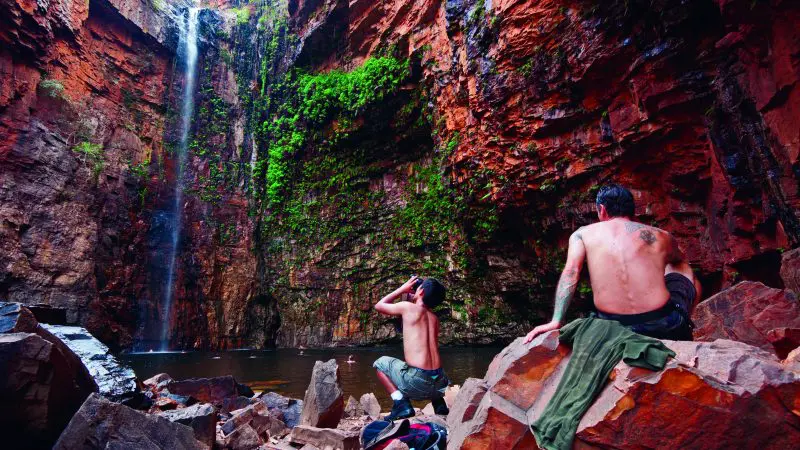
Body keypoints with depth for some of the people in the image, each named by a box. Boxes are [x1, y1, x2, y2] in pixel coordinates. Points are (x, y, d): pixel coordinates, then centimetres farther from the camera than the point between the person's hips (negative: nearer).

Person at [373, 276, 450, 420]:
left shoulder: (407, 307, -2)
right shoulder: (434, 318, 14)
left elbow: (379, 305, 16)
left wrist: (403, 289, 22)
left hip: (417, 382, -6)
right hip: (439, 383, 6)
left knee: (380, 363, 19)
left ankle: (401, 403, 3)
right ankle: (439, 403, 19)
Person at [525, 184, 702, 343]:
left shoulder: (583, 234, 4)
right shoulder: (660, 236, 8)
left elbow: (571, 271, -12)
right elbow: (681, 260, 31)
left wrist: (556, 321, -16)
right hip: (662, 328, 0)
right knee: (683, 273, 31)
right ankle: (682, 342, 41)